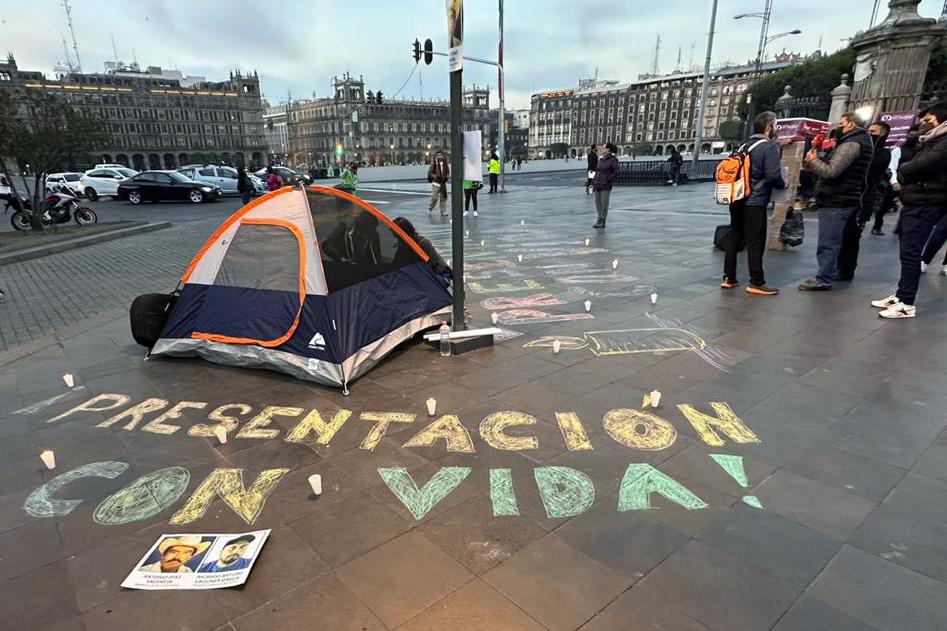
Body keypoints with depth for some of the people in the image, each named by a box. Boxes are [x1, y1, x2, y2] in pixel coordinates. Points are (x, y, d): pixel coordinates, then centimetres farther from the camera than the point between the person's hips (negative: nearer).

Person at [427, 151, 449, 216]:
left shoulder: (445, 164, 9)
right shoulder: (433, 164, -3)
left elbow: (447, 172, 19)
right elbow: (429, 172, -3)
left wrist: (447, 176, 0)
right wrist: (434, 176, -21)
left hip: (443, 183, 4)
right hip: (436, 183, -4)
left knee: (443, 198, 4)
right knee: (434, 198, -5)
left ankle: (443, 211, 11)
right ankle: (430, 208, 19)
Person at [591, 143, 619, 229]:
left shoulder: (613, 160, -5)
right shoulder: (601, 160, 14)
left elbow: (616, 173, -9)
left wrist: (607, 180, -12)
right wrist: (593, 184, 11)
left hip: (606, 186, -7)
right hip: (597, 185, 7)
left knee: (604, 204, -3)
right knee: (598, 204, 8)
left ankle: (602, 221, 4)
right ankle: (600, 220, 18)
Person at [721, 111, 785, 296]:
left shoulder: (745, 146, 14)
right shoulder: (770, 146, -10)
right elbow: (773, 175, -17)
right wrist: (782, 185, 2)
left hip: (737, 200, 8)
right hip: (755, 203, -7)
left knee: (733, 238, 11)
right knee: (755, 242, -3)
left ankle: (728, 278, 16)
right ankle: (756, 283, 2)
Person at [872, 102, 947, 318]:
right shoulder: (929, 142, 22)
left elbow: (922, 165, -20)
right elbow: (904, 168, 16)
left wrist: (904, 169, 0)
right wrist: (905, 173, -6)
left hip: (925, 205, -10)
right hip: (913, 203, 10)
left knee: (910, 253, -12)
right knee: (908, 252, 12)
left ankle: (907, 304, -10)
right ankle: (901, 295, 19)